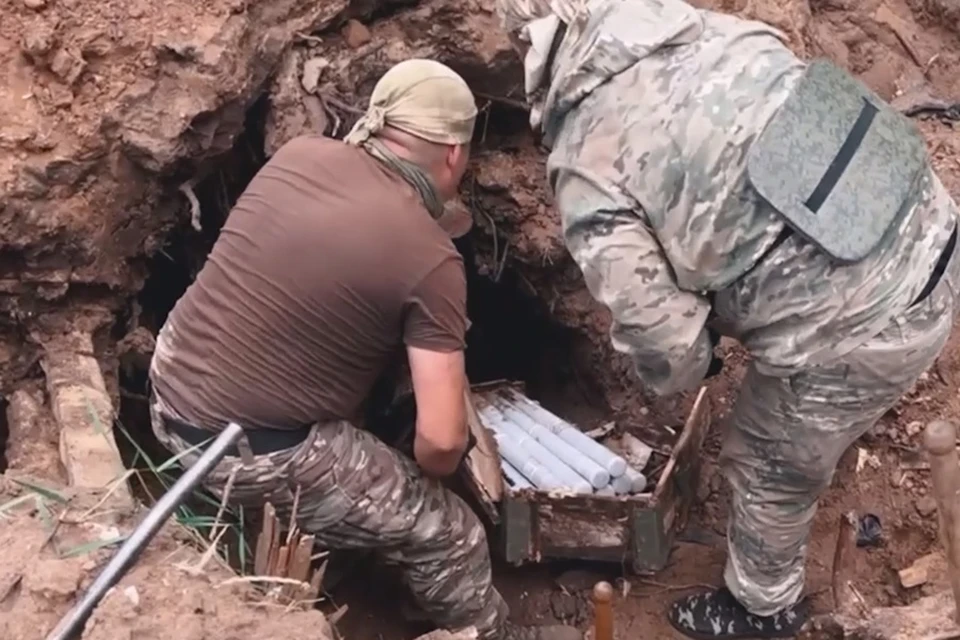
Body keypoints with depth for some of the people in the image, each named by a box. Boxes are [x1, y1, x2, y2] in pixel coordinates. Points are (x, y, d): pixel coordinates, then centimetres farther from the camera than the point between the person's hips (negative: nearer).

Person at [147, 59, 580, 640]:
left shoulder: (299, 154, 1)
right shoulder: (431, 259, -16)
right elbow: (442, 439, -18)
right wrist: (425, 479, 6)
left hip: (169, 394, 7)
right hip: (251, 453, -7)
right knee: (450, 536, 8)